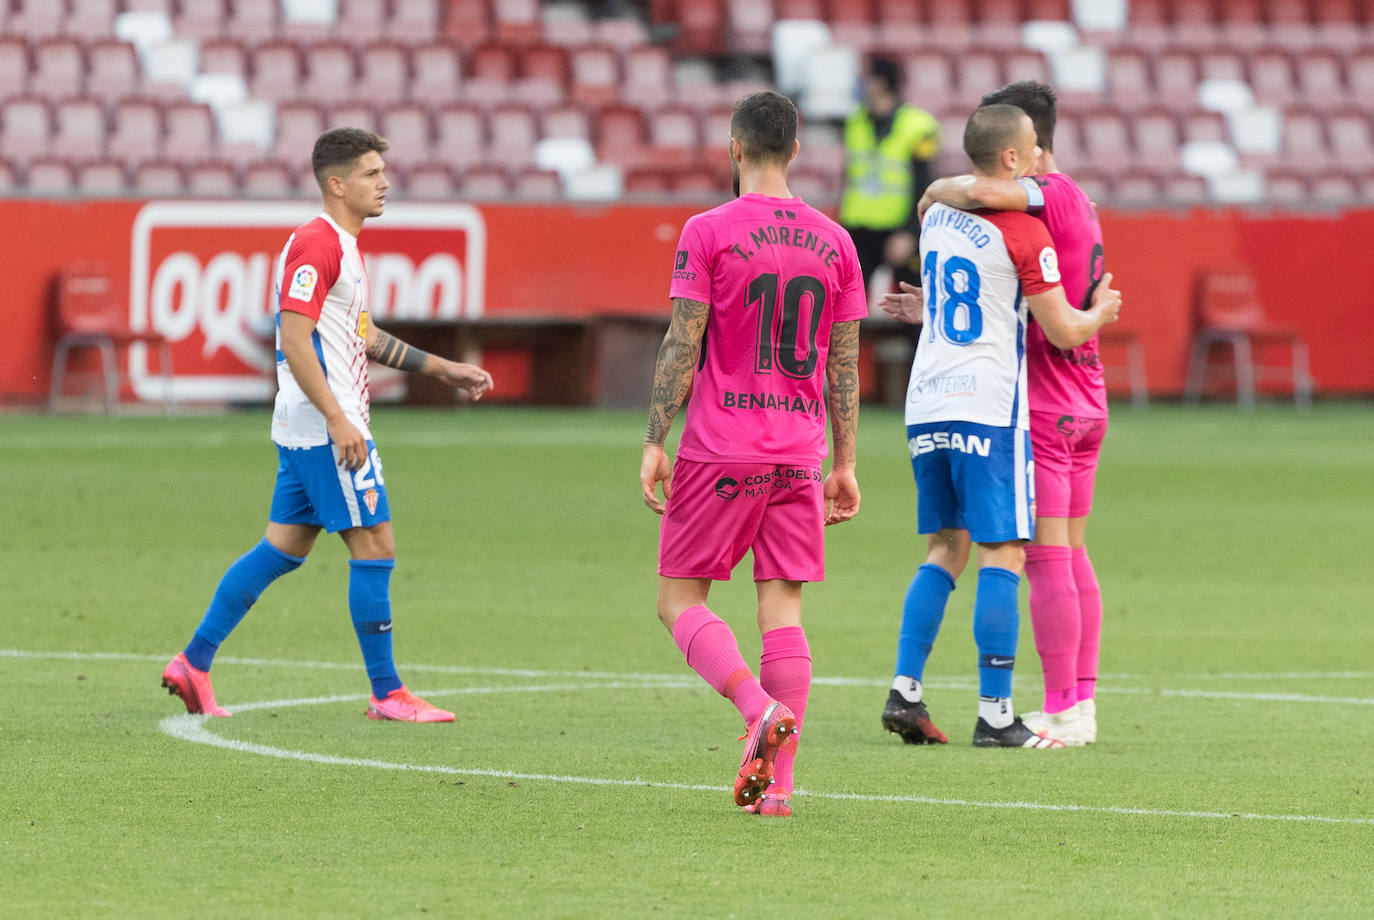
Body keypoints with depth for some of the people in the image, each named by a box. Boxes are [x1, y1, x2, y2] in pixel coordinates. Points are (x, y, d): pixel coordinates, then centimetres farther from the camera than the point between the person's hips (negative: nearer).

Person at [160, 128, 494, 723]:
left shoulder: (341, 245, 19)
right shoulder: (315, 245, -14)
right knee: (375, 547, -6)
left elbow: (364, 338, 29)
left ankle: (194, 663, 13)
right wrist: (338, 420, -25)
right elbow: (294, 340, -22)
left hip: (305, 429, 10)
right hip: (326, 428, -10)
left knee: (284, 548, 12)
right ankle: (387, 694, -2)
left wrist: (445, 370, 27)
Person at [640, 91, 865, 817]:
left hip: (721, 450, -4)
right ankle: (778, 781, -3)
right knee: (783, 608, 4)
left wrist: (653, 443, -4)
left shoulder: (708, 233, -6)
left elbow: (680, 348, -9)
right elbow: (845, 365, 10)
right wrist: (845, 464, 14)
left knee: (679, 598, 5)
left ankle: (760, 709, -19)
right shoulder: (833, 241, 8)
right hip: (800, 455, 4)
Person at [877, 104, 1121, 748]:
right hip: (988, 406, -7)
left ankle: (905, 690, 6)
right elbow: (1063, 331, -6)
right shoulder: (1022, 231, -10)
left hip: (928, 404, 7)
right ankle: (995, 714, -5)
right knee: (1001, 554, -3)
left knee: (947, 547, 15)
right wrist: (1101, 312, 12)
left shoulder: (936, 216, 11)